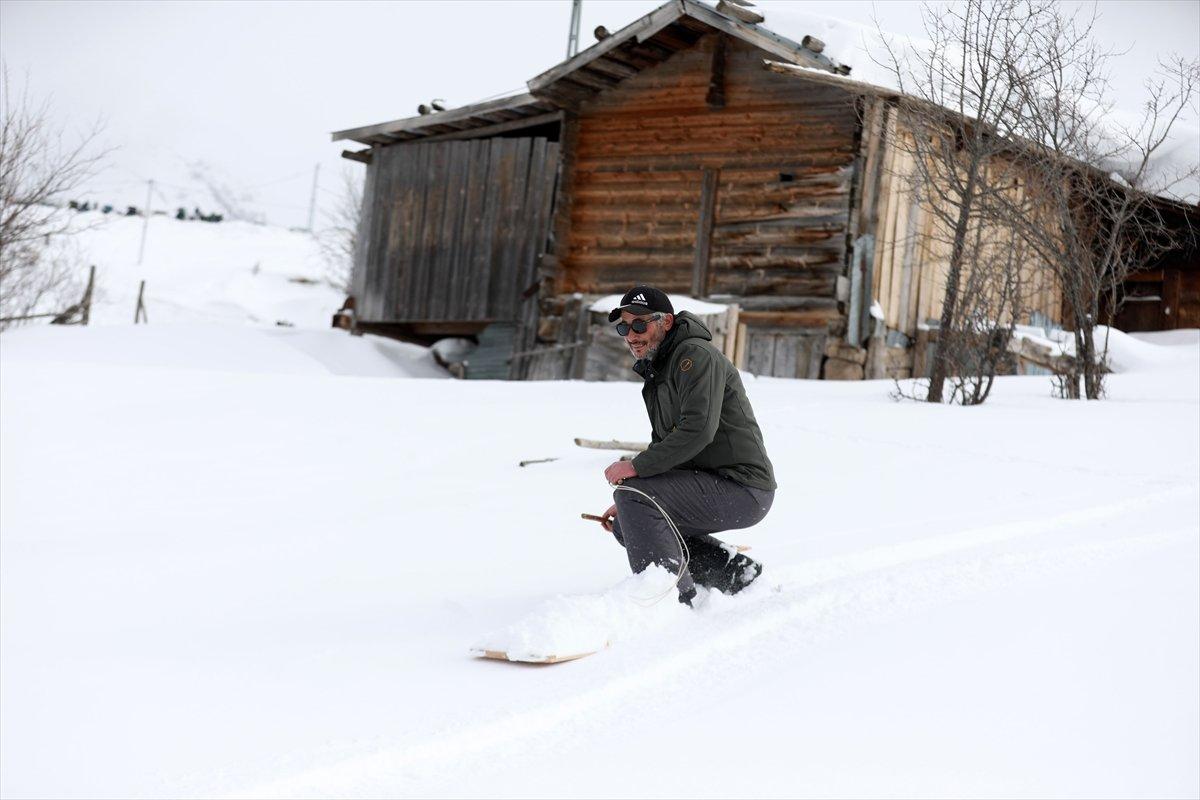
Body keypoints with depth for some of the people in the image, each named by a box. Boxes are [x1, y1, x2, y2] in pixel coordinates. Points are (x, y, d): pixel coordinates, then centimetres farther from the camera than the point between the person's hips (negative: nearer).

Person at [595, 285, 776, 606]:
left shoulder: (696, 355, -14)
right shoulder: (657, 369, 17)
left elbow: (698, 430, -27)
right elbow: (663, 445, 22)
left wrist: (637, 466, -22)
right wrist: (627, 505, 12)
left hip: (742, 489, -10)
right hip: (714, 486, 10)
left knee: (632, 495, -22)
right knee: (625, 525, 13)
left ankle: (673, 598, -20)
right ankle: (734, 572, 12)